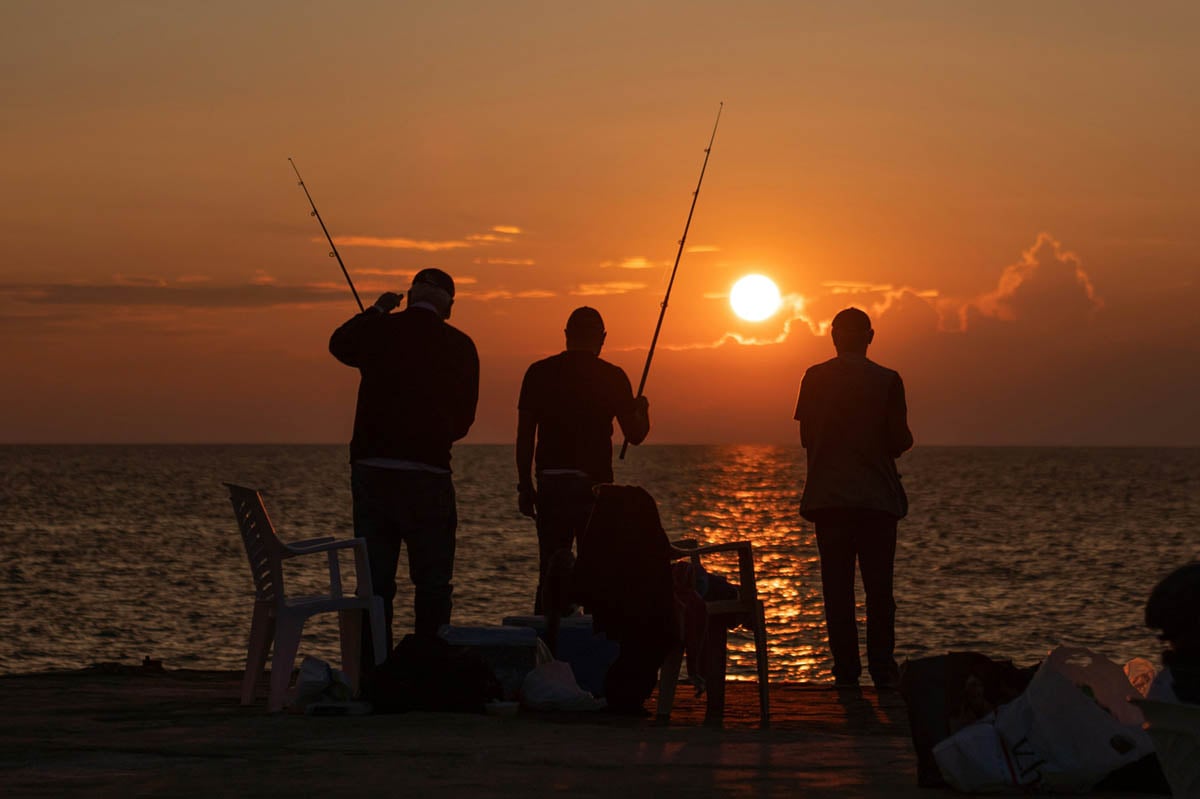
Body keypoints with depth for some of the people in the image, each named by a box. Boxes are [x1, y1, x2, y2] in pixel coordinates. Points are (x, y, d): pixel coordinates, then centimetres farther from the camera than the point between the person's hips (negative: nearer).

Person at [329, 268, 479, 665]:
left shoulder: (381, 331, 2)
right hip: (428, 473, -2)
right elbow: (463, 419, 6)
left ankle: (373, 668, 9)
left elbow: (340, 342, 26)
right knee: (432, 583, 5)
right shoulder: (459, 346, -2)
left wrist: (376, 310, 38)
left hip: (370, 471, 2)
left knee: (375, 581, 9)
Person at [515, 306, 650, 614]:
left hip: (550, 483, 2)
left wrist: (525, 486, 10)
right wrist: (643, 409, 26)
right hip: (595, 482, -2)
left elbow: (525, 435, 3)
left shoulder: (539, 372, 3)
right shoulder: (613, 377, -1)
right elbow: (635, 435, 5)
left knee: (550, 570, 6)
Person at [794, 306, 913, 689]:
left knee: (837, 586, 4)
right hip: (877, 496, -1)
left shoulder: (815, 378, 1)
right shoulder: (886, 380, -4)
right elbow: (899, 440, -3)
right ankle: (882, 668, 0)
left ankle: (846, 668, 1)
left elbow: (806, 437, 5)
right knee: (878, 586, 4)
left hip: (828, 496, 1)